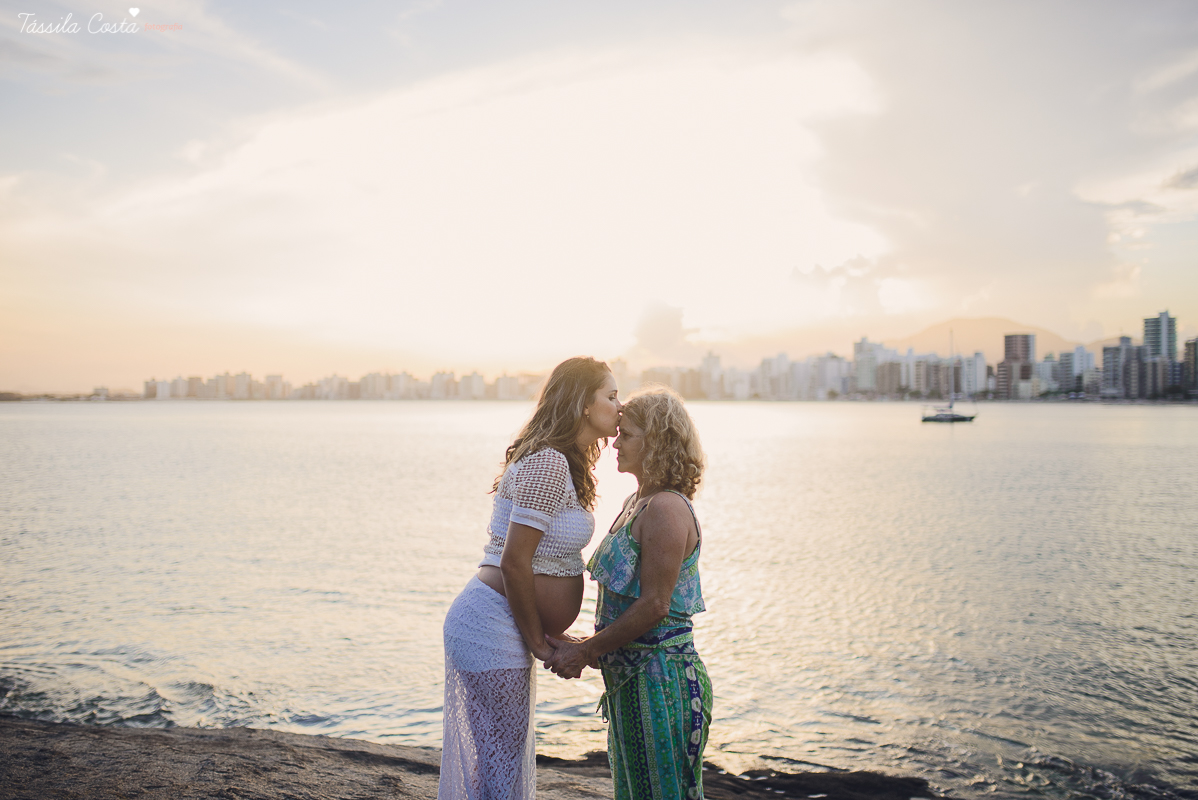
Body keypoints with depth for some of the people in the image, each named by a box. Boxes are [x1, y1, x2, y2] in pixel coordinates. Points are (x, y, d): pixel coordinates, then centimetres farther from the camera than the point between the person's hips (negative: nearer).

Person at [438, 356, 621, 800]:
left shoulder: (563, 463, 13)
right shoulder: (548, 464, -19)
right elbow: (513, 563, -22)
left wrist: (551, 636, 12)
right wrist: (538, 642, -12)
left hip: (497, 626, 10)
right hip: (492, 630, -10)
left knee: (509, 757, 20)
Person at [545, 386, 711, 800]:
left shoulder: (667, 509, -19)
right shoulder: (635, 504, 12)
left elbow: (654, 605, -22)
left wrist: (585, 652, -15)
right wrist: (588, 647, 7)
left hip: (660, 677, -10)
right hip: (630, 675, 10)